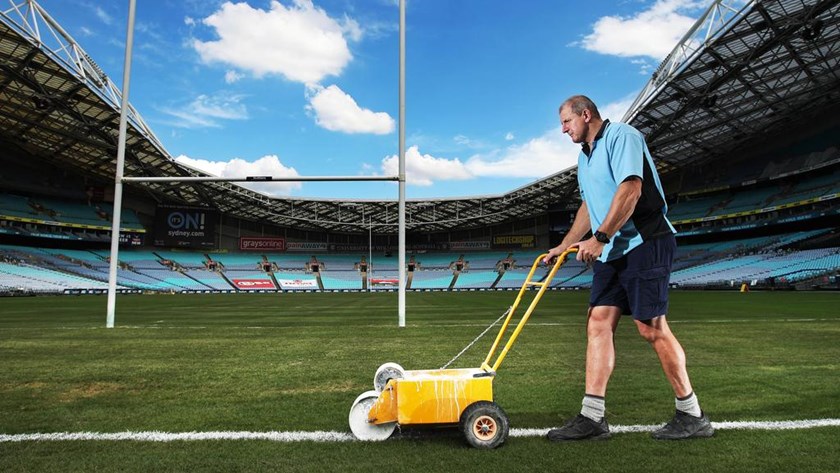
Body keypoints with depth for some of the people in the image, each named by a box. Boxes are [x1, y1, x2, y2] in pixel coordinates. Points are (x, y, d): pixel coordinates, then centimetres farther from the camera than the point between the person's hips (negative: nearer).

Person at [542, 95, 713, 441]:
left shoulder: (621, 136, -6)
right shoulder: (584, 157, 21)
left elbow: (630, 189, -19)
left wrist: (599, 238, -21)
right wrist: (563, 246, 24)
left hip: (644, 243, -9)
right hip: (610, 252, 9)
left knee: (651, 327, -7)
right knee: (598, 323, 0)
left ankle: (692, 416, 10)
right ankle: (592, 417, 2)